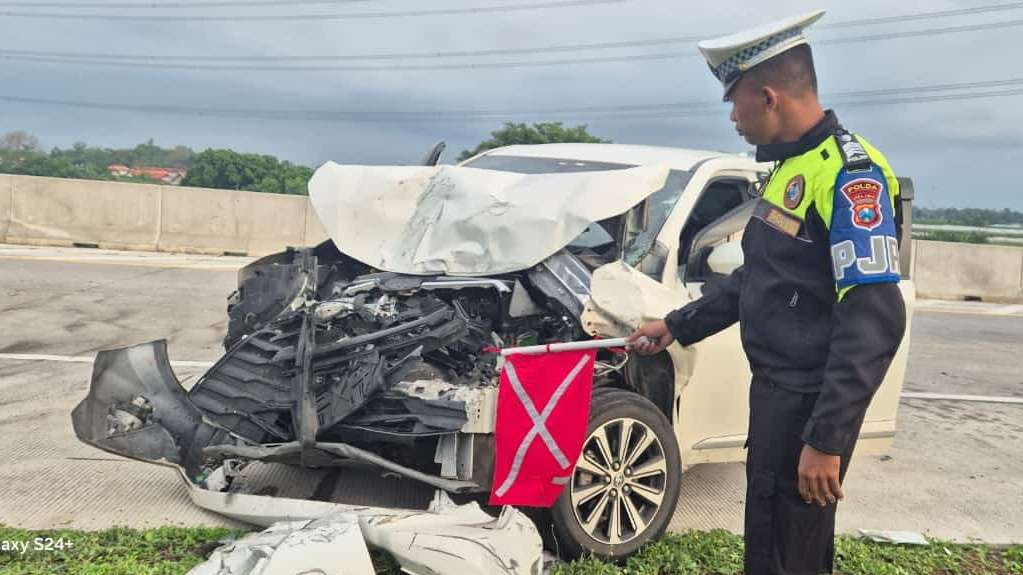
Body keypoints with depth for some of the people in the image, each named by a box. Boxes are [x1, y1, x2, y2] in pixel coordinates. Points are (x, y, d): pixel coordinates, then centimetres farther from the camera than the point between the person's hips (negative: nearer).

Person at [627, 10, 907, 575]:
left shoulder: (848, 174, -19)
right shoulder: (788, 167, 12)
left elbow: (874, 321, -24)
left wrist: (826, 438, -26)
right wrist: (676, 326, 21)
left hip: (810, 403, -9)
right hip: (775, 390, 9)